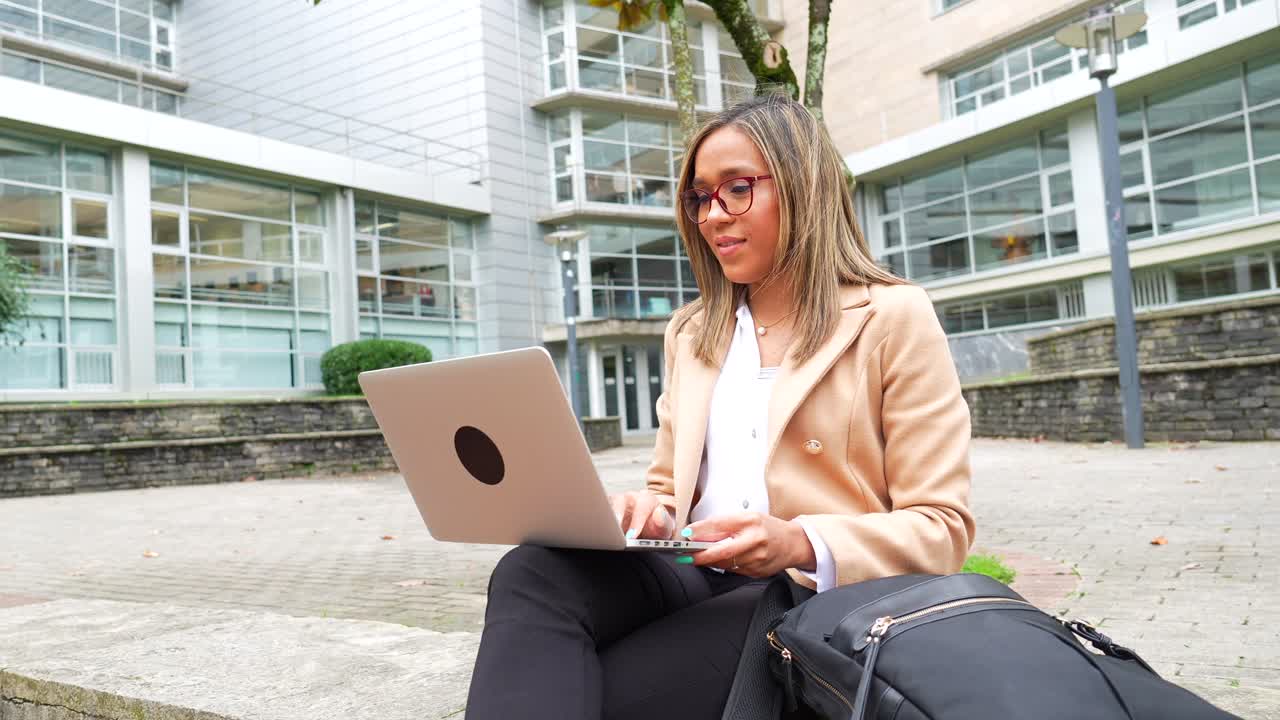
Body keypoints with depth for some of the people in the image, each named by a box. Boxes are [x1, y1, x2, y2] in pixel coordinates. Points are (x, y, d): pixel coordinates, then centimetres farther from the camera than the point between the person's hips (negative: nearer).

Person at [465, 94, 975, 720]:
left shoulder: (895, 320, 1)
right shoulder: (691, 333, 18)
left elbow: (941, 530, -3)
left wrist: (802, 545, -21)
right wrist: (646, 513, -5)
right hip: (692, 579, 5)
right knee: (534, 572, -28)